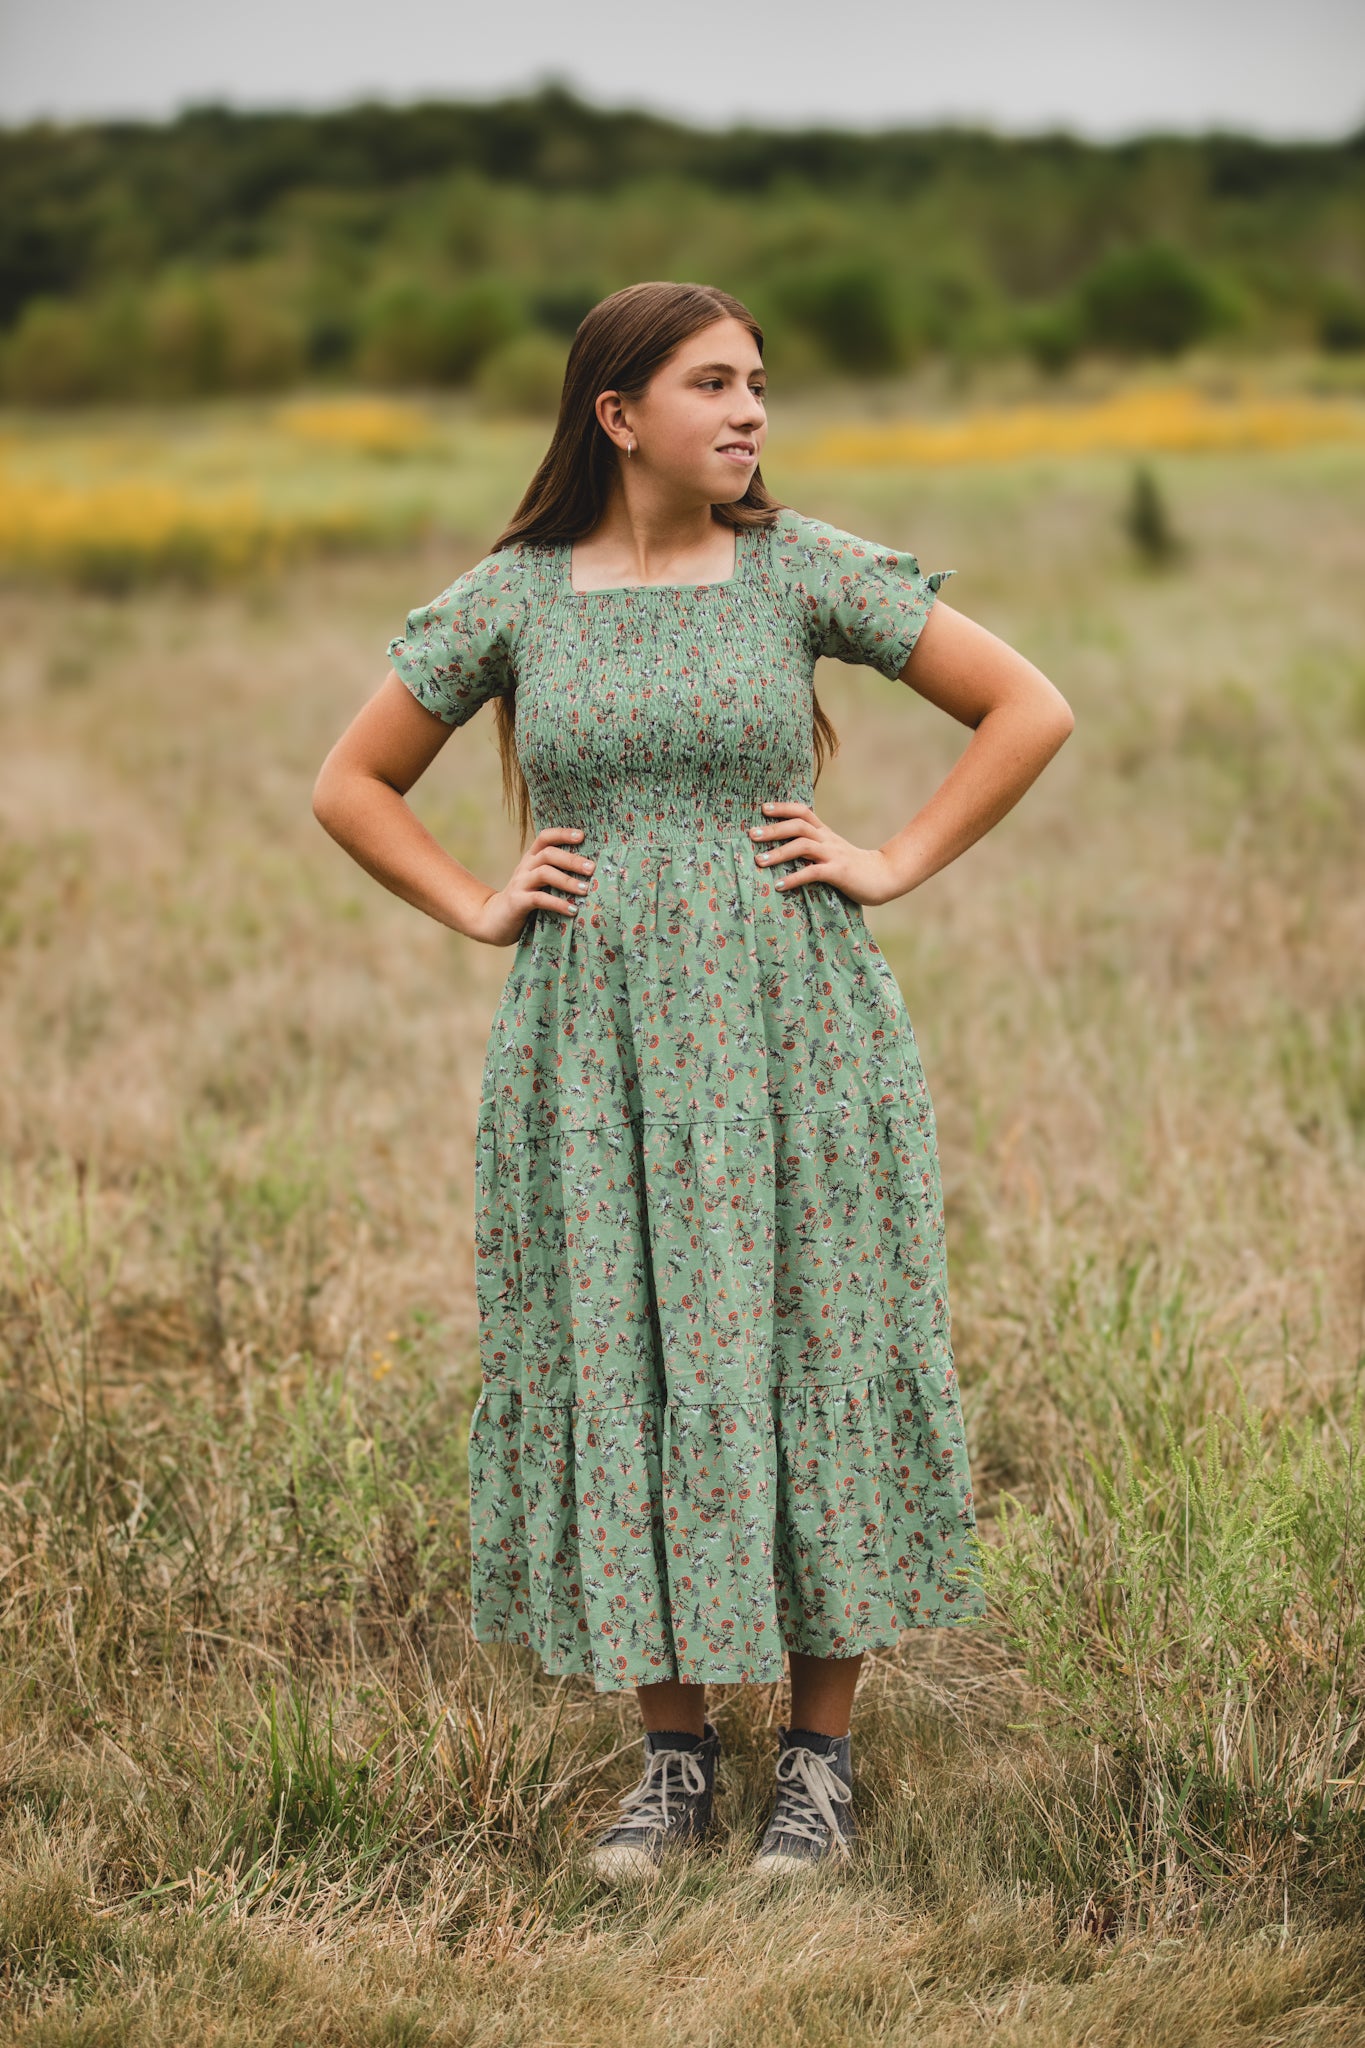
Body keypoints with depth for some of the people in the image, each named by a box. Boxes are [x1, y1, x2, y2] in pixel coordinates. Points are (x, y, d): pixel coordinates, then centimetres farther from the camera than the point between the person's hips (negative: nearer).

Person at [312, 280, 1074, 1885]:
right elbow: (351, 785, 14)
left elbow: (1030, 709, 3)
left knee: (808, 1363, 2)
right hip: (595, 1055, 1)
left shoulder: (802, 572, 0)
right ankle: (673, 1754, 18)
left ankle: (820, 1752, 16)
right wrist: (479, 908, 3)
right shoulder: (511, 599, 3)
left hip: (791, 1038, -1)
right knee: (617, 1374, 4)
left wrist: (895, 864, -2)